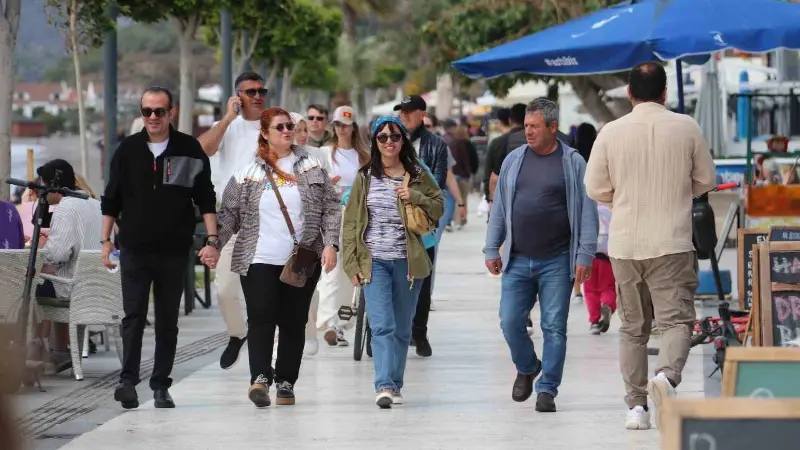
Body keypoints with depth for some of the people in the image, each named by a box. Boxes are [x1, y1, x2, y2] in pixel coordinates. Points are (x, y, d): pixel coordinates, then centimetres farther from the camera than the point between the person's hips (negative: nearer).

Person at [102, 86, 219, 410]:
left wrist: (212, 240, -5)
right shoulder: (128, 150, 5)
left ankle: (161, 385, 11)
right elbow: (111, 200, 10)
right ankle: (128, 380, -13)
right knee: (134, 316, -8)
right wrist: (106, 240, 6)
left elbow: (206, 199, 2)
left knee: (168, 320, 6)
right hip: (134, 249, 0)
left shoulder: (190, 150, 2)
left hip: (175, 251, 0)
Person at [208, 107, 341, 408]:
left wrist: (330, 243, -5)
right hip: (260, 260, -1)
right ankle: (260, 378, -21)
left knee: (294, 323, 3)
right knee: (261, 319, -13)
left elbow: (330, 208, 6)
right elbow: (228, 214, 7)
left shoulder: (312, 168, 8)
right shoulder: (248, 174, 5)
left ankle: (286, 383, 10)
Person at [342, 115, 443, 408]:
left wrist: (415, 197, -8)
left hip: (407, 262, 2)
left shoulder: (417, 176, 6)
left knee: (402, 328, 9)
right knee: (381, 326, -14)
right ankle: (384, 386, -22)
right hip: (374, 261, -2)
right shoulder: (365, 178, 4)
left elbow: (439, 208, 11)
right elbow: (350, 222, 5)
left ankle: (395, 385, 21)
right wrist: (351, 263, -1)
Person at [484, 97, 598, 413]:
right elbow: (499, 208, 14)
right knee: (510, 322, 1)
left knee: (554, 328, -1)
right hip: (517, 261, 3)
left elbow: (587, 213, -3)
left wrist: (584, 256, -9)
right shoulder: (514, 160, 9)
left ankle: (547, 390, 7)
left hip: (556, 262, -3)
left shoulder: (573, 163, -1)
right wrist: (492, 249, 10)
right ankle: (527, 369, 27)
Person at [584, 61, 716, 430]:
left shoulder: (611, 132, -3)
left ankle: (636, 405, 9)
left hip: (625, 245, 2)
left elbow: (595, 189, 1)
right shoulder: (686, 128, -2)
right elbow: (706, 181, 6)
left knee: (633, 328, 12)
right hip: (672, 244, -2)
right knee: (677, 320, -3)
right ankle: (667, 374, -31)